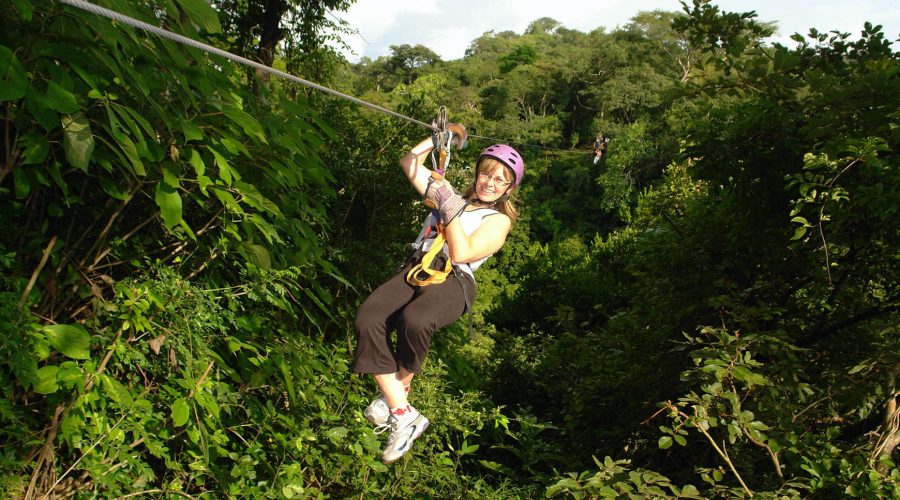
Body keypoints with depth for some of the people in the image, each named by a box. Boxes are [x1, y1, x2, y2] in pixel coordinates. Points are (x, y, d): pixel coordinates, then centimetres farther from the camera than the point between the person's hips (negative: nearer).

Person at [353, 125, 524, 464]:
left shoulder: (498, 219, 11)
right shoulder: (452, 196, 27)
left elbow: (461, 253, -6)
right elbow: (409, 163, 31)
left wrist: (451, 208, -8)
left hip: (453, 282, -5)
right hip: (416, 269, 5)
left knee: (414, 320, -39)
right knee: (367, 319, -27)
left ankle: (397, 391, -8)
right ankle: (403, 415, -22)